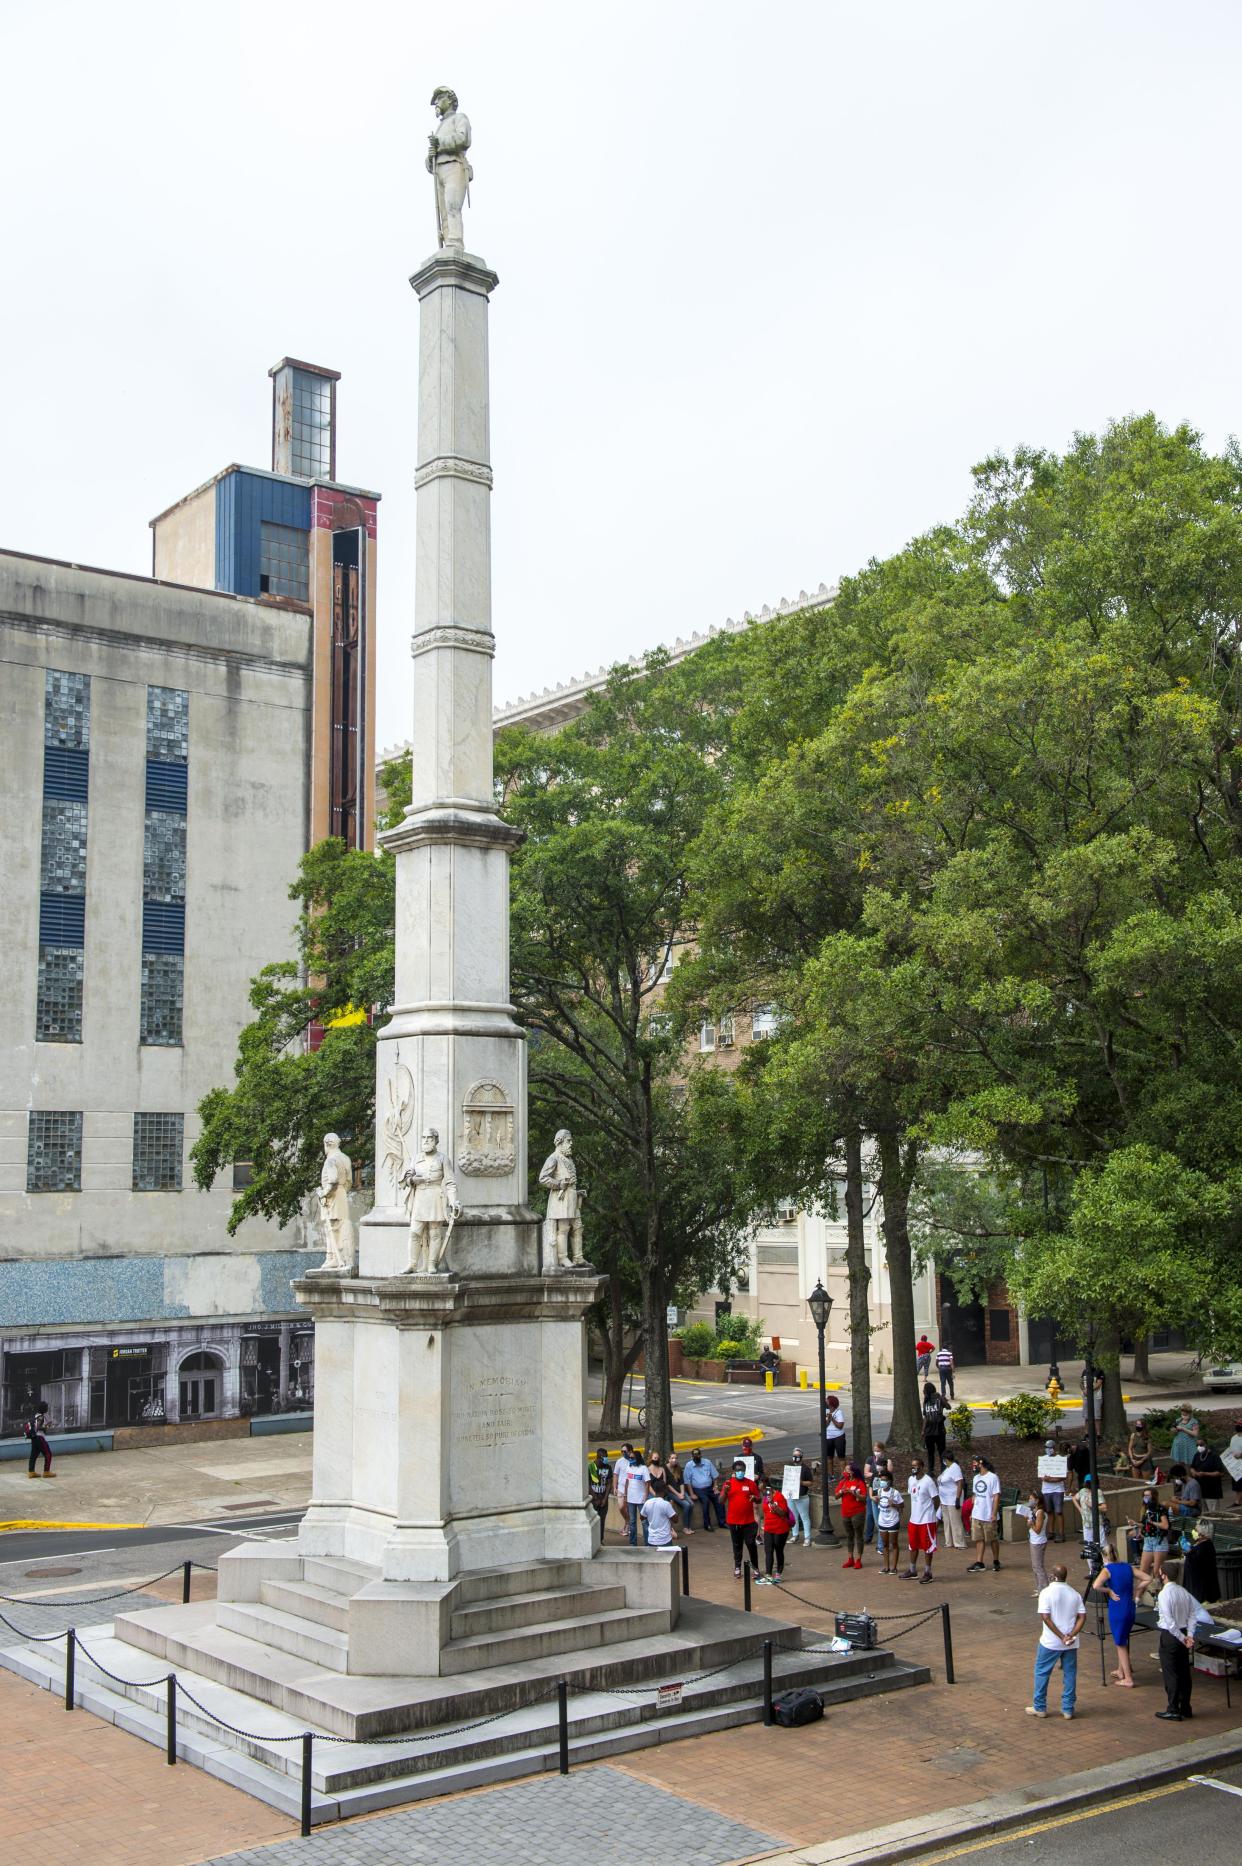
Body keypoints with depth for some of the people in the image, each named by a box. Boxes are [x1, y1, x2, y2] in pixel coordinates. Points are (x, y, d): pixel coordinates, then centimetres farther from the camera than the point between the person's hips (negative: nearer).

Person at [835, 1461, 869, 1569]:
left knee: (858, 1536, 0)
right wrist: (841, 1492, -11)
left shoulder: (860, 1482, -8)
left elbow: (864, 1498, -14)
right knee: (849, 1536, 12)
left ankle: (858, 1560, 4)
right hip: (845, 1513, 6)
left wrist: (853, 1492, -24)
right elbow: (836, 1496, 8)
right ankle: (850, 1559, 18)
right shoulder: (843, 1482, 8)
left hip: (857, 1513, -6)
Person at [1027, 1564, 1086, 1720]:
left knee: (1042, 1673, 10)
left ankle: (1039, 1708, 15)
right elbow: (1082, 1616, -4)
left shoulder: (1047, 1592, -11)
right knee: (1070, 1674, 12)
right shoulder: (1075, 1594, 2)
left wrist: (1061, 1636, -15)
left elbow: (1046, 1617, -18)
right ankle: (1068, 1709, 16)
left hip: (1050, 1642, -3)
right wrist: (1071, 1635, -11)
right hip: (1071, 1643, 3)